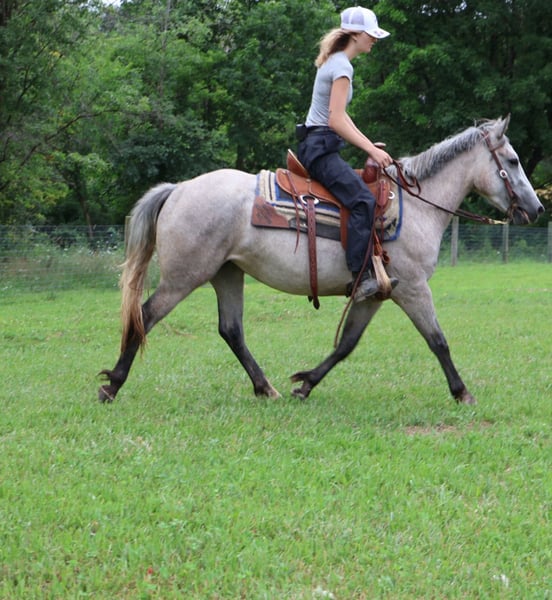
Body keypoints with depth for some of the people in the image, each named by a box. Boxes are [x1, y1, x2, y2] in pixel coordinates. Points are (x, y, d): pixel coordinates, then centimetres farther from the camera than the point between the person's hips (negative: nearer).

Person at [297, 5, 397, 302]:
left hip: (316, 145, 11)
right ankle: (361, 277, -32)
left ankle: (369, 272, 15)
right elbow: (336, 121, -19)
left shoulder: (334, 62, 18)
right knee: (363, 200, -25)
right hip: (321, 147, -11)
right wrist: (371, 150, -17)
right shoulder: (342, 66, -12)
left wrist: (369, 145, 18)